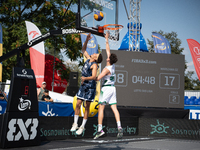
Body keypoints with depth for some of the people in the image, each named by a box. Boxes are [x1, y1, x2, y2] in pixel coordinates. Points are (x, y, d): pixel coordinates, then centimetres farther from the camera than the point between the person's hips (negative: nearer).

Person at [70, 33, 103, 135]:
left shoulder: (94, 65, -14)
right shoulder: (88, 59, 7)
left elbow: (94, 76, -26)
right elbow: (83, 50, 19)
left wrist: (85, 78, -38)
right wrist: (87, 40, 6)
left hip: (90, 87, -7)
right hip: (83, 85, 7)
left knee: (87, 107, 0)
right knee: (78, 104, 3)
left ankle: (82, 127, 6)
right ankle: (75, 124, 11)